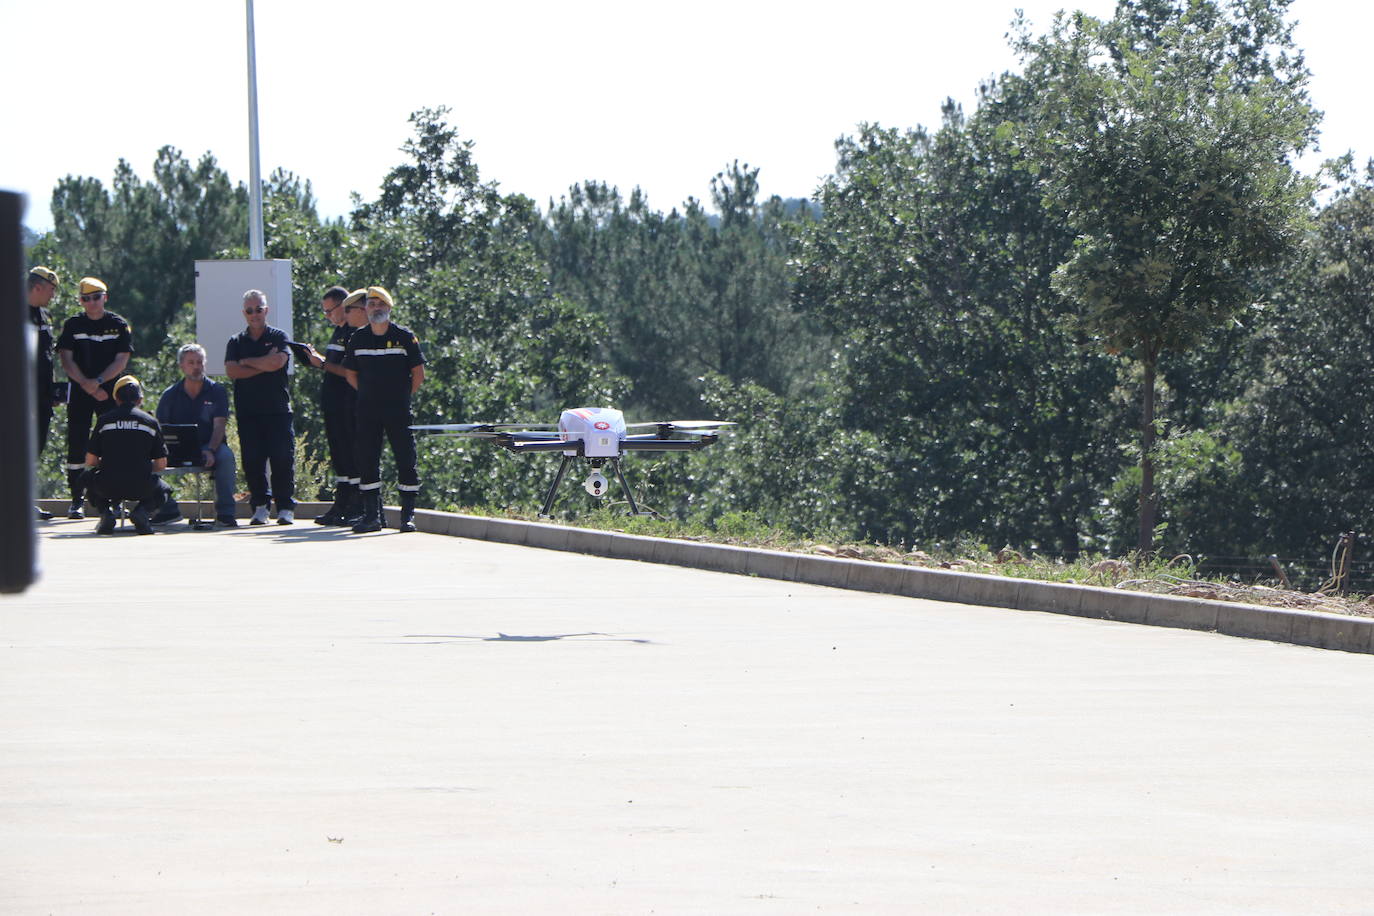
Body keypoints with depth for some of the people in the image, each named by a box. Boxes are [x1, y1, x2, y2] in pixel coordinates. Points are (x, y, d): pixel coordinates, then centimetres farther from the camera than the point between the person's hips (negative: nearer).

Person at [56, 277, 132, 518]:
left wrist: (98, 381, -15)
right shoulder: (73, 325, 7)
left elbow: (122, 360, -3)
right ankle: (76, 501, -1)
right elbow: (66, 359, 0)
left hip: (110, 391, -1)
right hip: (80, 391, 1)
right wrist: (86, 384, -12)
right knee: (77, 446, -4)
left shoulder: (119, 325, 5)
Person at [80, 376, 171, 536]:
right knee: (163, 489, 34)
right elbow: (161, 465, 7)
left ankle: (105, 511, 6)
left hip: (108, 487, 0)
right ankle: (142, 510, 0)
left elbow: (90, 462, 7)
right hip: (141, 488, 0)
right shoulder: (150, 421, 5)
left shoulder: (104, 419, 5)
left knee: (86, 477, 34)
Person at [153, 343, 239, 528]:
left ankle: (225, 513, -30)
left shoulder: (217, 391, 2)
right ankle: (167, 509, -9)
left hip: (208, 446, -2)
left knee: (226, 456, -36)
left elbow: (219, 425, -8)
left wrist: (210, 450, -27)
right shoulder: (170, 395, 7)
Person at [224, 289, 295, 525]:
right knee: (252, 460, -2)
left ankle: (286, 508, -3)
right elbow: (231, 370, -2)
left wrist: (247, 362, -2)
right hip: (247, 410, 2)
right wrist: (264, 365, -6)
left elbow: (278, 361, -12)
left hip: (277, 409, -2)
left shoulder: (279, 337, 7)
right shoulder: (236, 341, 14)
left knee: (282, 457, -7)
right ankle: (260, 507, 5)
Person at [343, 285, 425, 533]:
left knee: (406, 461, -4)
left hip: (398, 410, -3)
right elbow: (350, 373, 18)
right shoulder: (358, 339, 7)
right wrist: (368, 394, 11)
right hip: (367, 410, 3)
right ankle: (372, 515, 8)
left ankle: (408, 515, 1)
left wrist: (403, 397, 3)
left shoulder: (404, 337, 0)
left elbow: (418, 374, 4)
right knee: (367, 461, 2)